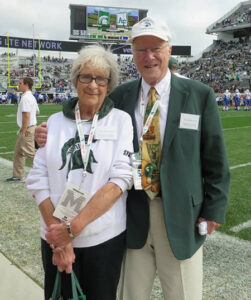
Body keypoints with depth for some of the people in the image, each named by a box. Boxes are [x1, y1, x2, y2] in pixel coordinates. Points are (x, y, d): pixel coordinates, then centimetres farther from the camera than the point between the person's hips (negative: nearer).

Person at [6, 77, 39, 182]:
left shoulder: (25, 98, -17)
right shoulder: (32, 97, 14)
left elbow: (26, 116, -24)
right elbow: (37, 112, 20)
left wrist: (23, 131, -21)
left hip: (27, 129, -10)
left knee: (30, 153, -5)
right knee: (18, 153, 15)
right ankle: (18, 176, 21)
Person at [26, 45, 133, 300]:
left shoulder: (121, 120, -5)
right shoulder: (55, 122, 1)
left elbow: (120, 179, -13)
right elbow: (38, 179, -2)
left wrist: (73, 227, -17)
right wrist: (58, 234, -12)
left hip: (105, 238, -1)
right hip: (56, 239, 2)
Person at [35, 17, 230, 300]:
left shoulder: (200, 95, -3)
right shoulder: (119, 96, 2)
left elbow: (215, 159, -1)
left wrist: (213, 209, -3)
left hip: (181, 215, -1)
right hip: (132, 212, 2)